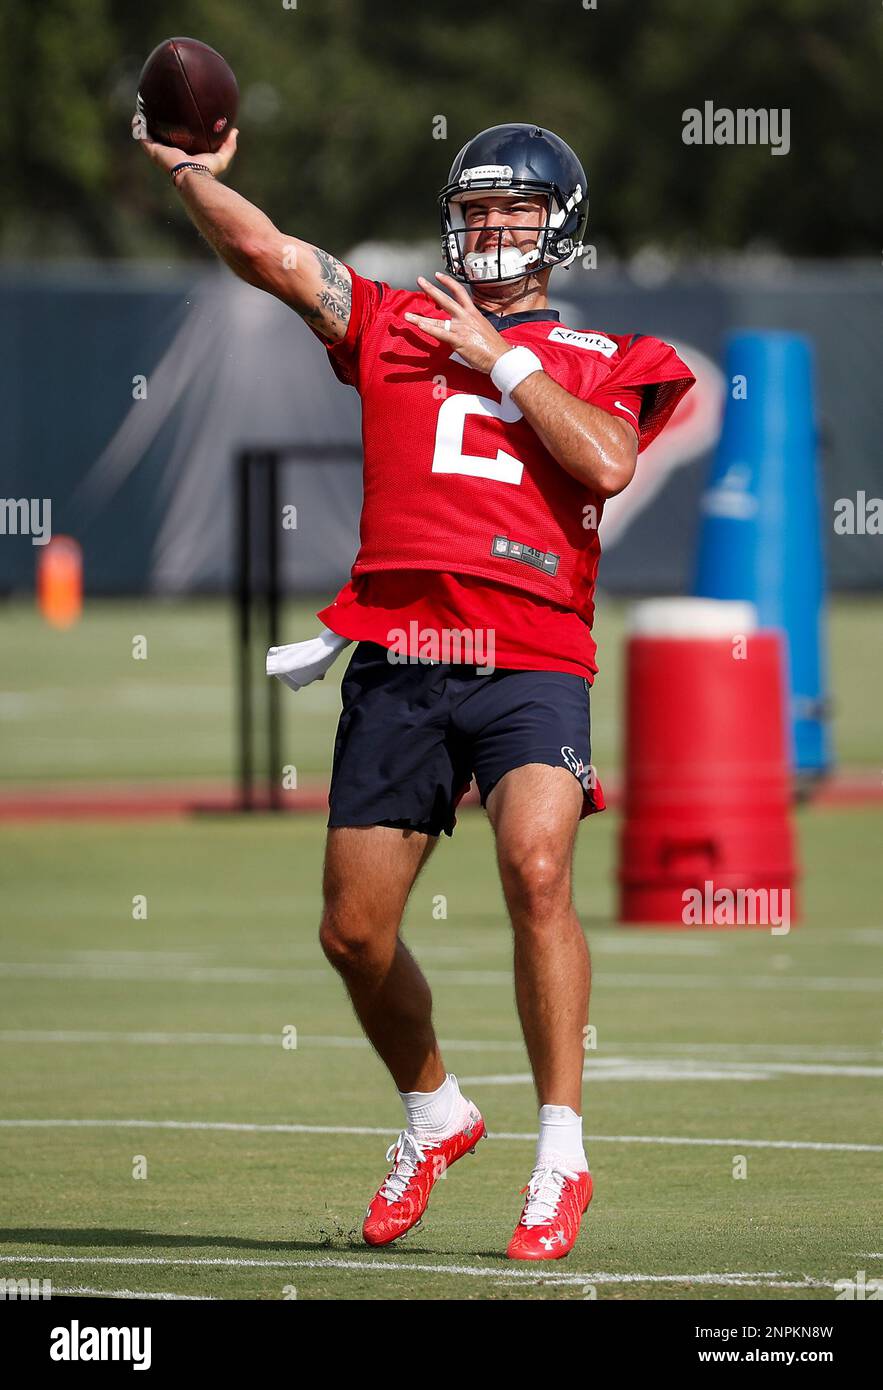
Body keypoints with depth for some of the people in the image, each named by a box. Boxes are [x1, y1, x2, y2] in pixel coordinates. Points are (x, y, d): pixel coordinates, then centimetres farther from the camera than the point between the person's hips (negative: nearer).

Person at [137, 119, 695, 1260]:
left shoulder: (597, 361, 15)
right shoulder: (392, 325, 17)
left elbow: (608, 462, -6)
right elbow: (261, 251, 5)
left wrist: (498, 355, 0)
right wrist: (186, 170, 7)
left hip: (531, 663, -3)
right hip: (397, 664, 3)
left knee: (537, 869, -26)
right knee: (355, 932, 4)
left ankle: (560, 1156, -19)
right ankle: (434, 1113, 32)